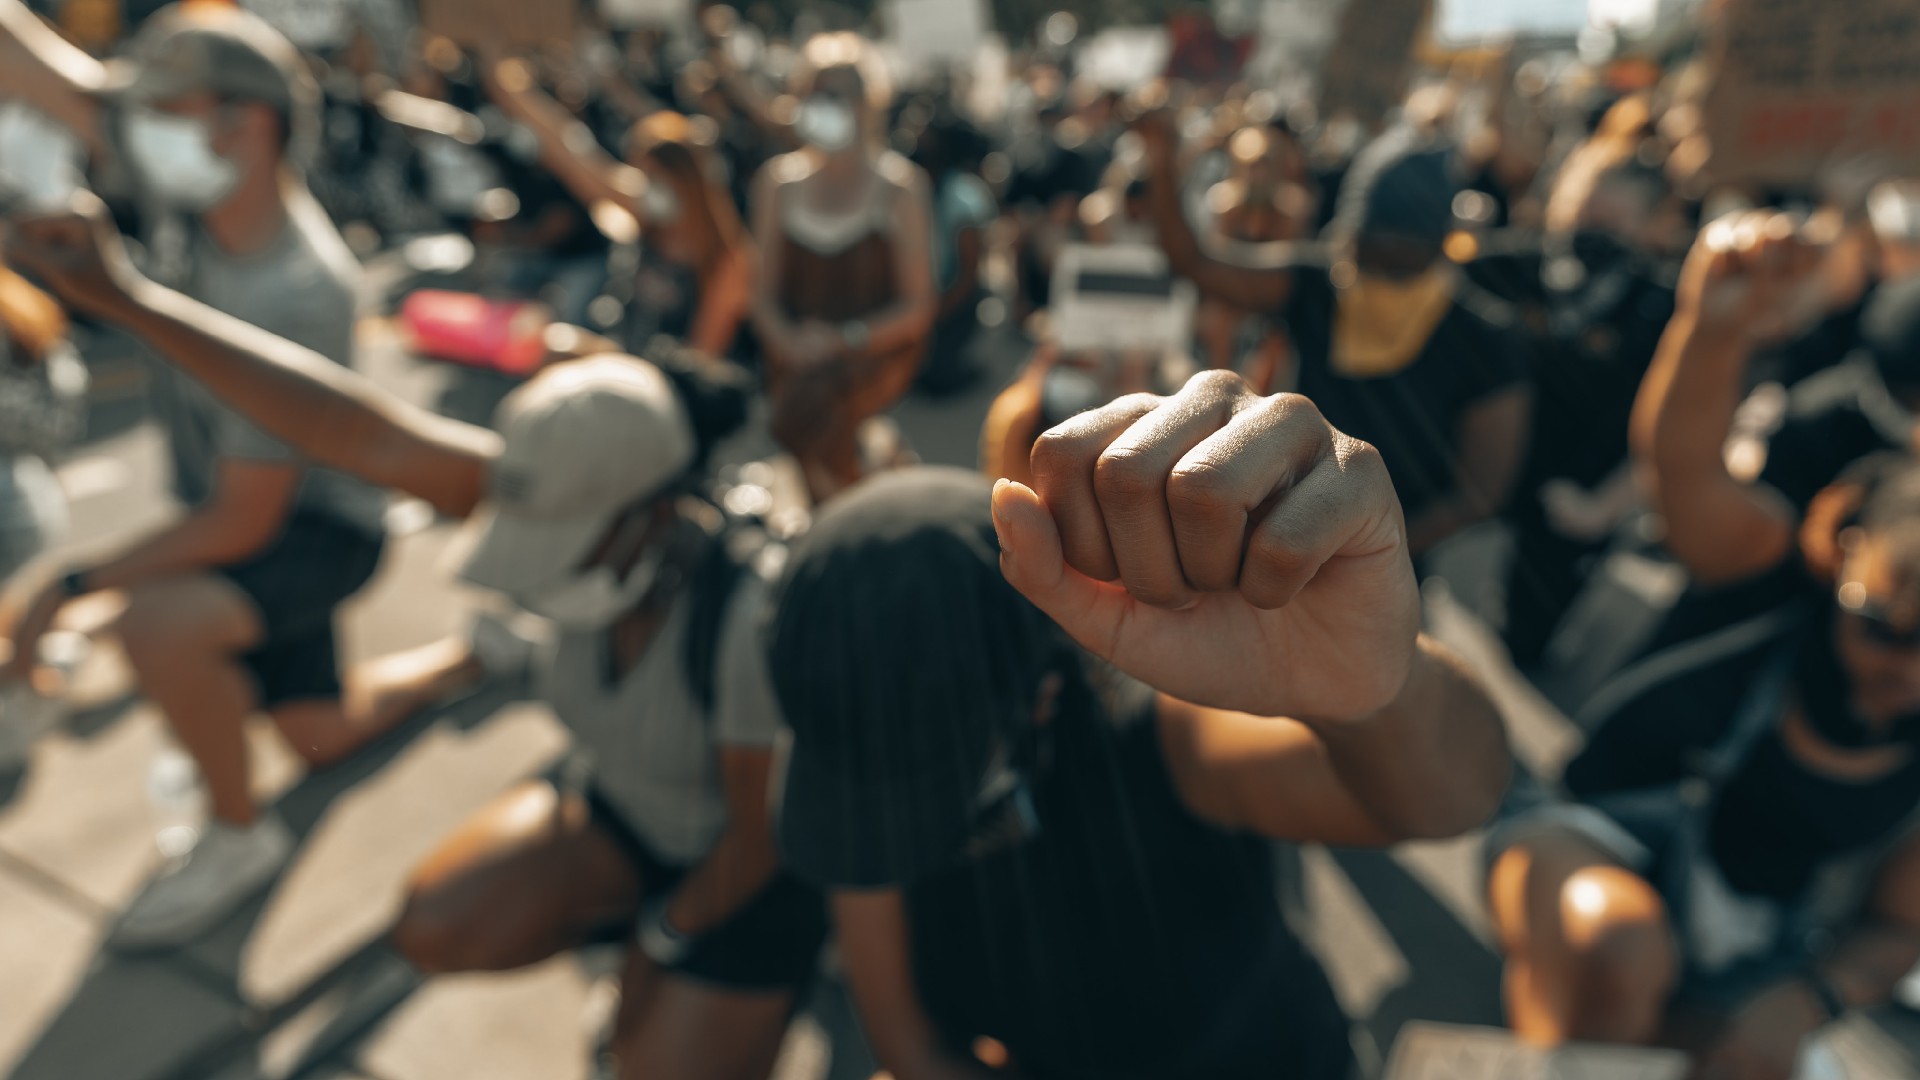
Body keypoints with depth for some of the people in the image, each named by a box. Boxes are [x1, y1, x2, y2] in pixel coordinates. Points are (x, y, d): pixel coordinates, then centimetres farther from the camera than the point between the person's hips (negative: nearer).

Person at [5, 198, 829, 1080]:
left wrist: (666, 940, -8)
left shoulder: (752, 619, -39)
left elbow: (763, 831, -25)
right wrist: (129, 299, -27)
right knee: (438, 931, -7)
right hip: (621, 808, 5)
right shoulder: (587, 501, -23)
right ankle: (630, 918, 17)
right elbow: (370, 438, -25)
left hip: (751, 868, -5)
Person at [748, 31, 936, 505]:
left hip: (878, 349, -3)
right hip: (797, 351, 4)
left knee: (816, 400, -33)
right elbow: (763, 292, 9)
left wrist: (844, 340, -18)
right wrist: (787, 341, -13)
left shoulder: (900, 185, -2)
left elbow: (917, 307, -4)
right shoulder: (778, 181, 8)